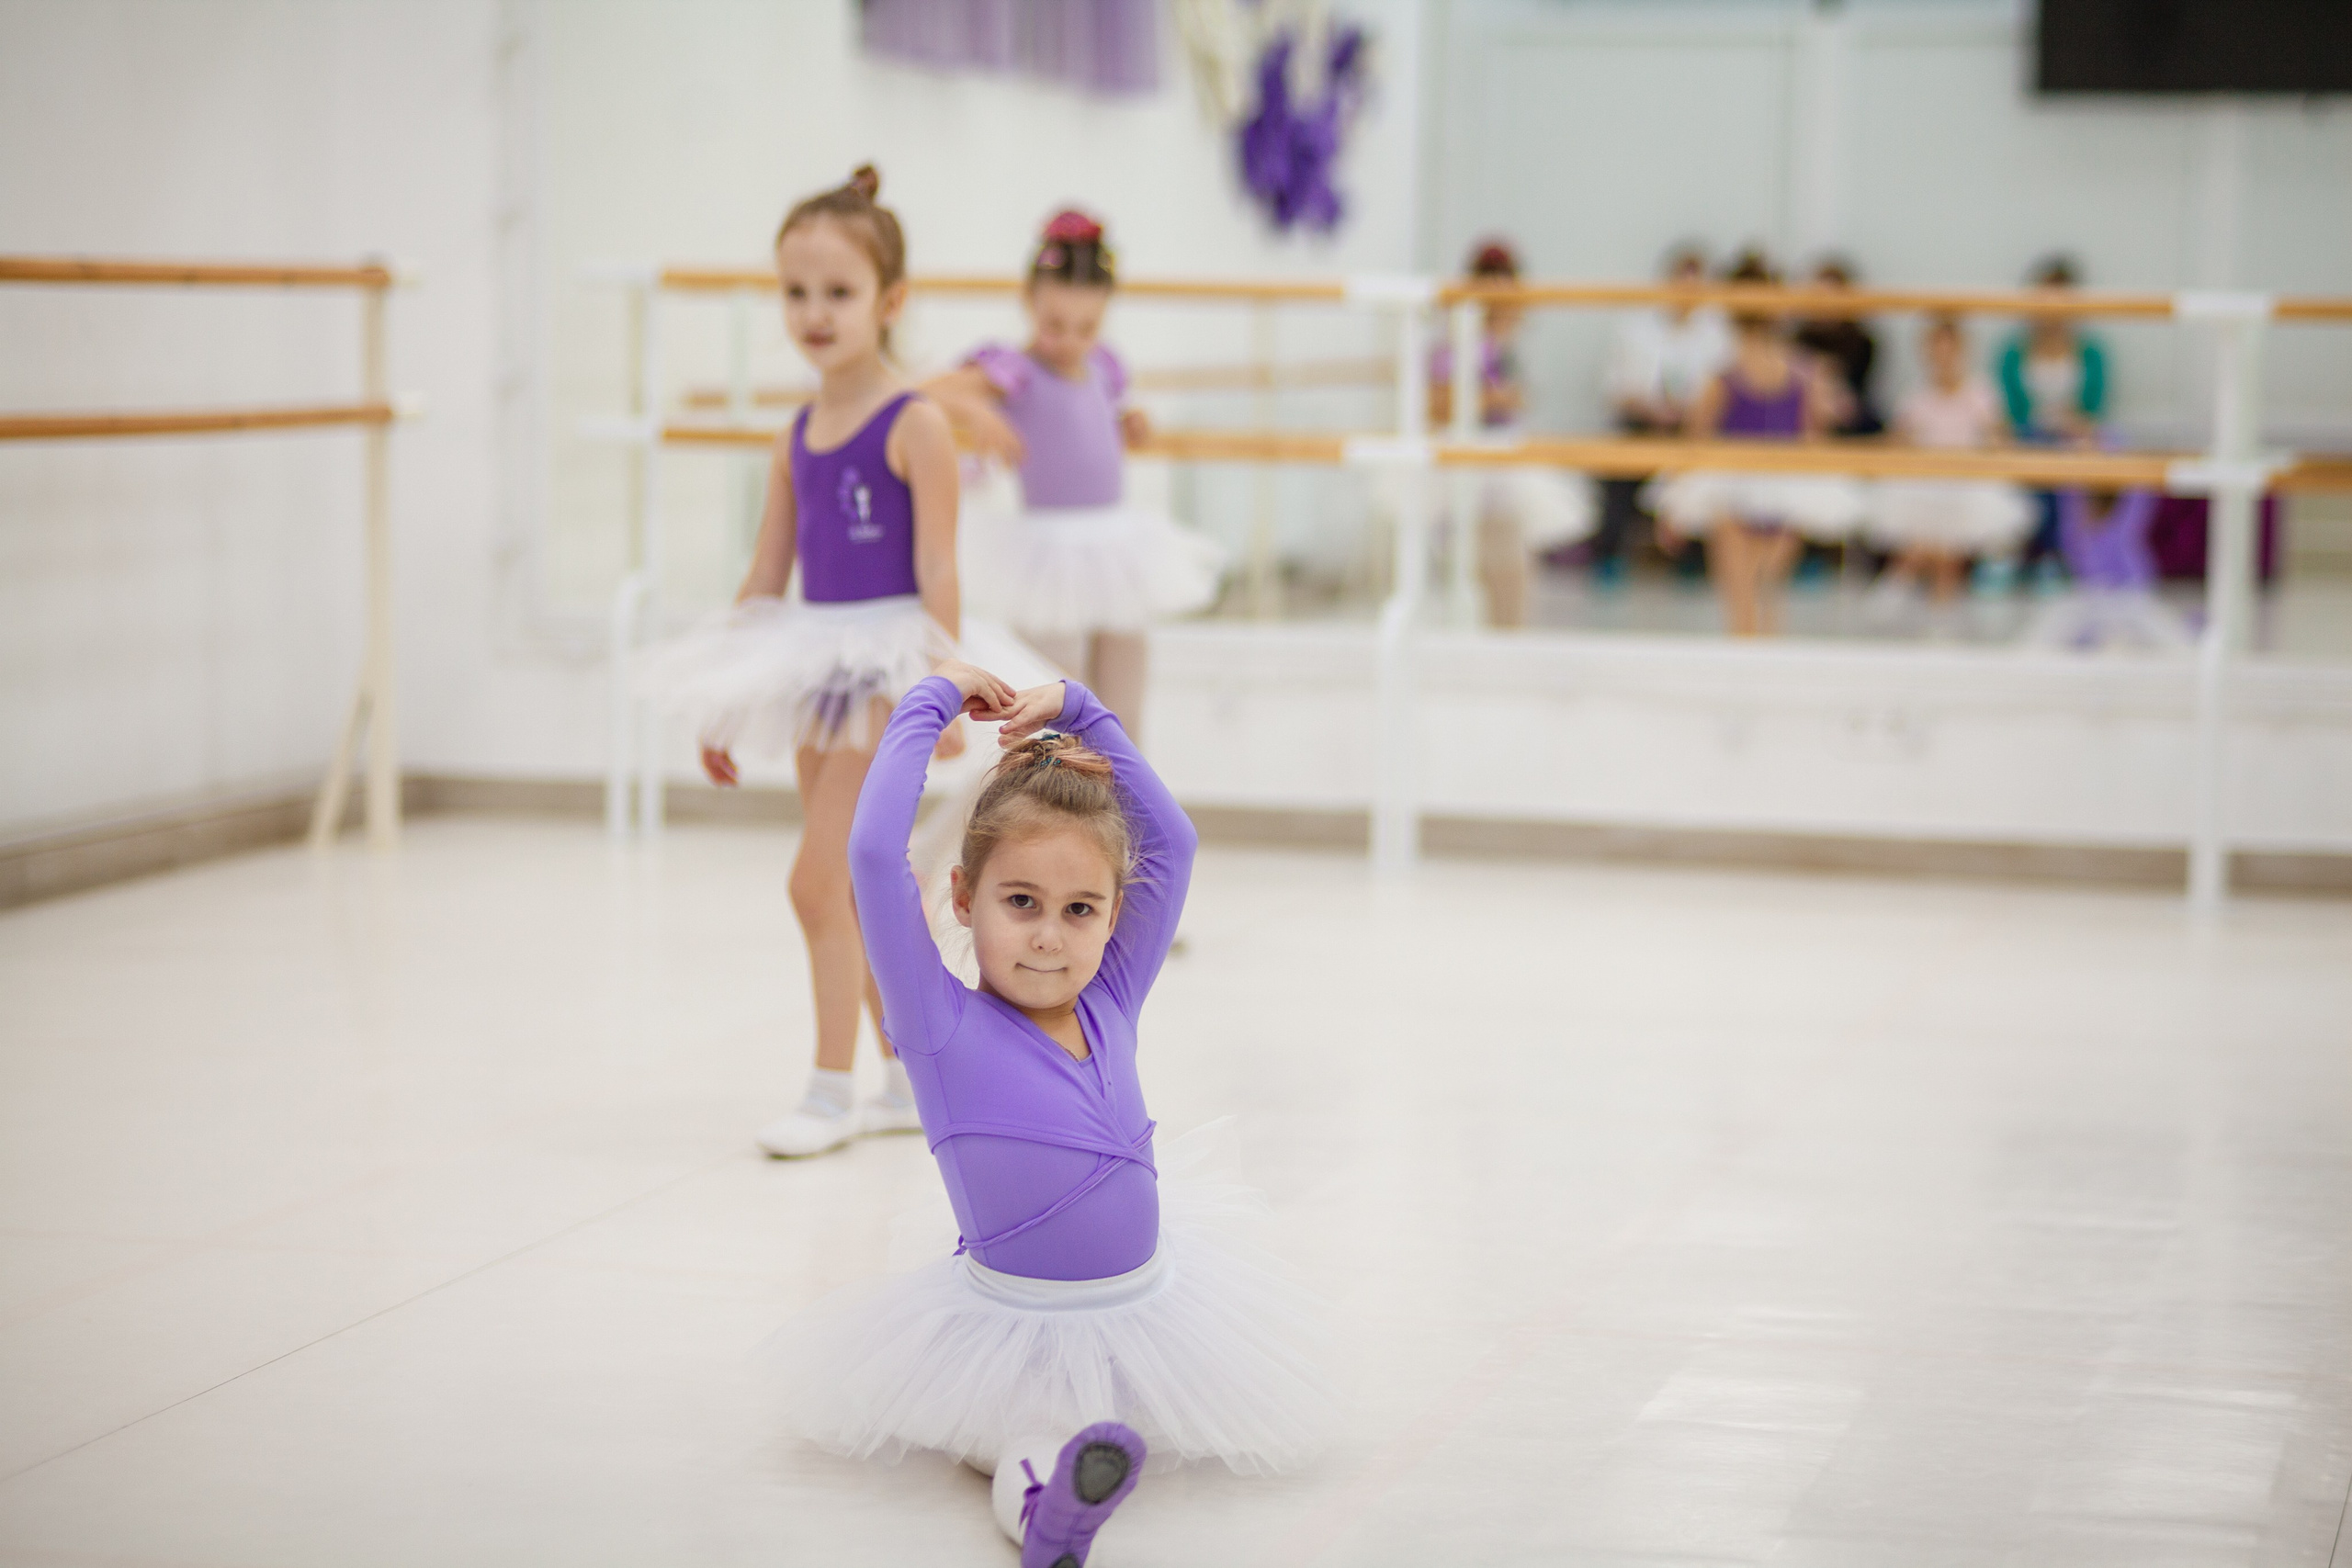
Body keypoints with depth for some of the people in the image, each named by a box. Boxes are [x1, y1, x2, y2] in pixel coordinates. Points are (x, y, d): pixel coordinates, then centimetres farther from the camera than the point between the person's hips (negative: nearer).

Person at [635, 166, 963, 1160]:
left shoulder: (914, 427, -11)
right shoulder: (798, 440, 9)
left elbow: (937, 574, -13)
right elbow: (767, 576, 14)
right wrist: (725, 708, 16)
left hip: (883, 669, -7)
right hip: (816, 669, 7)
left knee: (820, 880, -12)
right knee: (870, 884, 13)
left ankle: (832, 1090, -4)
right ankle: (912, 1078, 24)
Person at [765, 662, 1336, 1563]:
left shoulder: (1109, 1010, -1)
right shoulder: (946, 1029, -15)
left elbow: (1171, 842, 8)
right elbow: (875, 855, -25)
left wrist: (1079, 707, 6)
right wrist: (931, 704, -14)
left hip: (1147, 1311, 5)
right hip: (1009, 1329, -4)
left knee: (1278, 1420, 2)